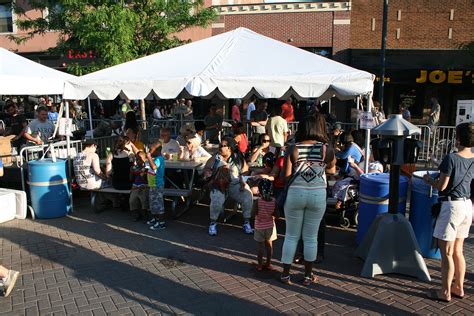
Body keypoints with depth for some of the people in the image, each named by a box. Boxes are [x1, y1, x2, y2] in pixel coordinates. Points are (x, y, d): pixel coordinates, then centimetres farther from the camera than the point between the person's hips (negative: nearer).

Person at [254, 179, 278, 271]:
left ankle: (260, 264, 16)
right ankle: (268, 264, 23)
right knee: (269, 244, 15)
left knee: (260, 246, 8)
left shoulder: (258, 201, -20)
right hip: (270, 226, 2)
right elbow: (275, 215, -9)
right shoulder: (274, 201, -12)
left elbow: (255, 213, -19)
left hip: (259, 226, -2)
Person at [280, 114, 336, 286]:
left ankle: (286, 273, 20)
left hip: (295, 193, 0)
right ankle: (308, 275, 23)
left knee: (291, 235, 12)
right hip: (318, 195, 1)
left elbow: (286, 174, -8)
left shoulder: (293, 149, -6)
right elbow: (331, 170, 9)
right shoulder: (327, 149, -4)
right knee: (311, 237, 12)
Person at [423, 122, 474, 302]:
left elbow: (441, 186, -16)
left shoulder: (451, 158, -17)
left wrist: (428, 180, 5)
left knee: (446, 252, 2)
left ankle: (445, 292, 10)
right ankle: (458, 288, 28)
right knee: (457, 251, 18)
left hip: (452, 205, -8)